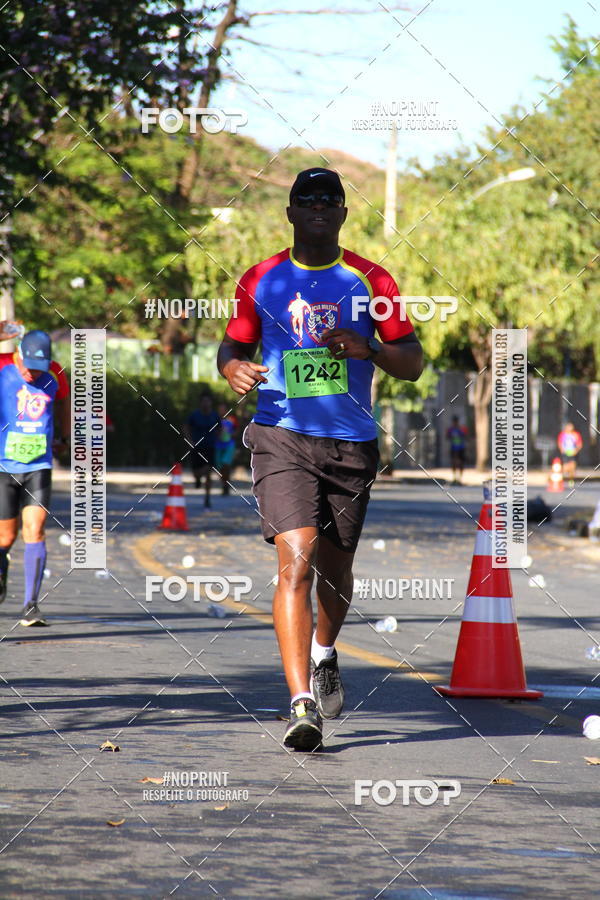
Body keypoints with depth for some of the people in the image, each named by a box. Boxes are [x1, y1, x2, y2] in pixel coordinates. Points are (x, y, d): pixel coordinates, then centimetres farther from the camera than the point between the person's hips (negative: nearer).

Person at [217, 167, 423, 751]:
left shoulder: (370, 281, 5)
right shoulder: (262, 281, 5)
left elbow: (412, 364, 6)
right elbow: (232, 346, 15)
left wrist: (367, 349, -14)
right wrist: (235, 368, -9)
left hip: (352, 443, 2)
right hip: (282, 438, -2)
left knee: (335, 567, 14)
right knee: (296, 560, -18)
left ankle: (323, 655, 46)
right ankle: (301, 703, -23)